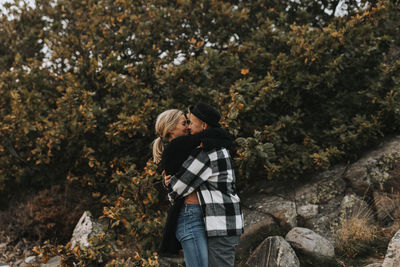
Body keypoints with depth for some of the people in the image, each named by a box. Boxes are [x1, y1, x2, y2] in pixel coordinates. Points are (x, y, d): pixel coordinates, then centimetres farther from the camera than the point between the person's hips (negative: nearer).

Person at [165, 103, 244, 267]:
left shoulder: (203, 154, -16)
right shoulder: (219, 149, 15)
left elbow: (179, 186, -9)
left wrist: (172, 196, 15)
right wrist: (171, 180, 6)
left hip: (221, 225, -10)